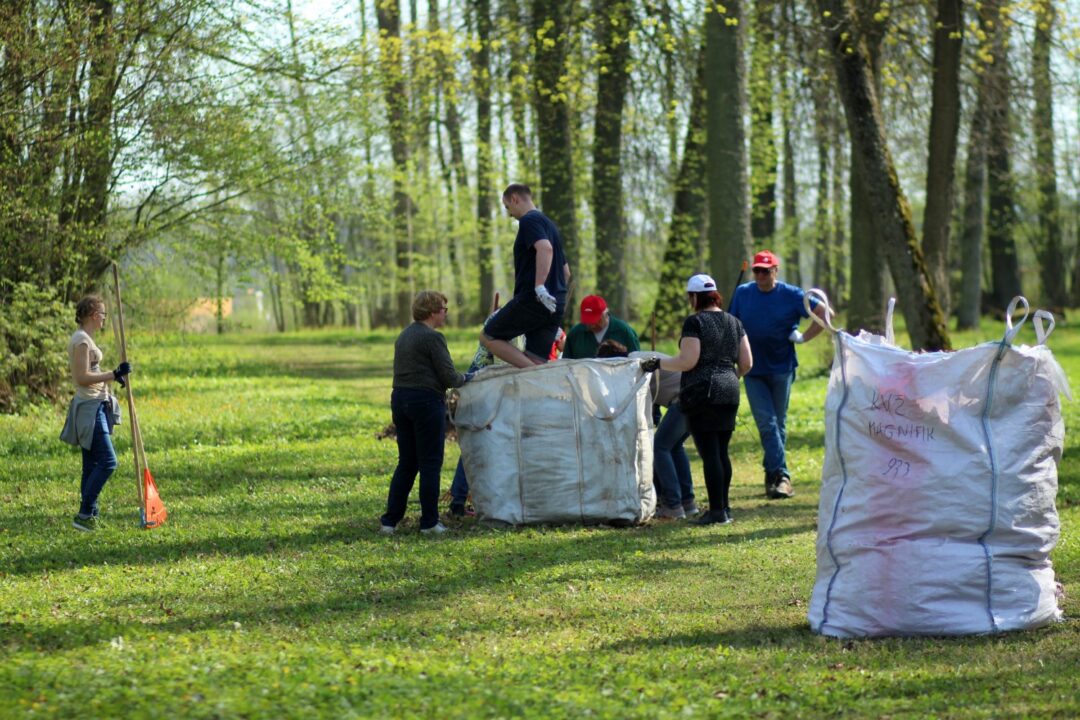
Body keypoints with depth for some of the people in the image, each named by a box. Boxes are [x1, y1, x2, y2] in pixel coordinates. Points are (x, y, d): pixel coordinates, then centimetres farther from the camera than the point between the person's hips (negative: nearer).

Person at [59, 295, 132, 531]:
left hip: (94, 407, 11)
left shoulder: (84, 339, 16)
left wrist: (112, 376, 23)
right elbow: (82, 377, -21)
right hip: (90, 407, -11)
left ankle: (89, 515, 11)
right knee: (107, 461, -13)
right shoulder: (82, 340, -15)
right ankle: (84, 514, -11)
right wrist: (113, 375, -20)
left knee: (92, 465, 10)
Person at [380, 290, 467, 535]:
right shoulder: (432, 338, -12)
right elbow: (448, 376, -14)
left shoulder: (404, 336, 14)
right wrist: (464, 379, 6)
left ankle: (390, 520, 8)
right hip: (426, 400, -8)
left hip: (400, 398, 8)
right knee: (430, 464, 0)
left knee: (406, 463, 12)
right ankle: (429, 522, 3)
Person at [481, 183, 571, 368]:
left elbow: (545, 248, -27)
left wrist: (540, 287, -32)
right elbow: (566, 271, 27)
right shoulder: (549, 224, 23)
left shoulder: (529, 220, -7)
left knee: (488, 337, 2)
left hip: (532, 298, -9)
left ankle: (531, 370, -15)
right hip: (556, 304, 9)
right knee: (537, 361, 6)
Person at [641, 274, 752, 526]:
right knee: (722, 452, 14)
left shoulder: (695, 322, -8)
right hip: (729, 392, 7)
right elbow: (746, 363, 10)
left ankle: (717, 510, -7)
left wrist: (657, 363, -3)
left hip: (702, 393, -7)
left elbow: (687, 361, -14)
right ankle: (724, 507, 17)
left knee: (709, 453, -6)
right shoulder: (733, 322, 12)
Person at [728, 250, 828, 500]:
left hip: (781, 369, -1)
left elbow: (824, 313, -5)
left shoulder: (790, 295, -5)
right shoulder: (742, 293, 3)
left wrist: (804, 337, -10)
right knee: (767, 424, -10)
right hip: (753, 371, 1)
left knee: (778, 424, 8)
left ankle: (772, 474, 18)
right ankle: (781, 475, -15)